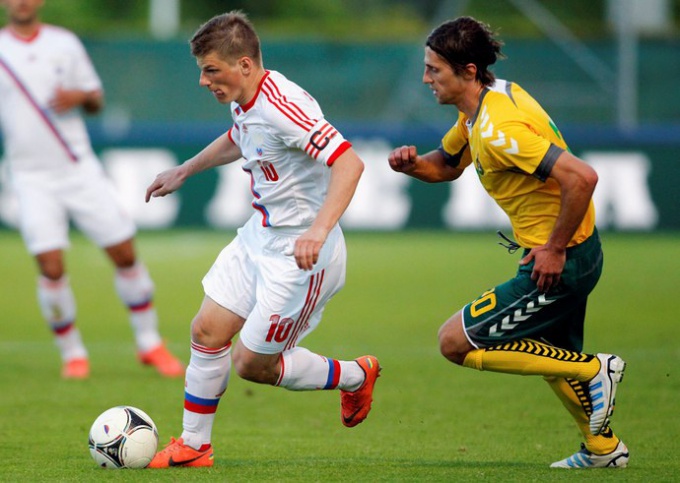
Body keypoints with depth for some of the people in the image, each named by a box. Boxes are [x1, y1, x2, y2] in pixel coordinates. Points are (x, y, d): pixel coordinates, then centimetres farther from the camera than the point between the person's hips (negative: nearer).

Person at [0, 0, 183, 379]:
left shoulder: (65, 43, 5)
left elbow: (96, 100, 11)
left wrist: (80, 96, -10)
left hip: (80, 169, 2)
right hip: (32, 178, -2)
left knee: (125, 252, -1)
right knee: (51, 267, -12)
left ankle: (150, 344, 14)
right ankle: (72, 354, 7)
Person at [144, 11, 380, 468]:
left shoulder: (282, 107, -28)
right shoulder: (243, 102, 3)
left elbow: (349, 162, -36)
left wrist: (319, 229, -46)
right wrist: (184, 170, 36)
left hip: (300, 253, -9)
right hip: (259, 236, 9)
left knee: (252, 363, 0)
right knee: (207, 331, 5)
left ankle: (353, 377, 22)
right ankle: (193, 446, 18)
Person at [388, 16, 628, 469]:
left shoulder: (498, 129, -26)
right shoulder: (485, 104, 5)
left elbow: (581, 177, -34)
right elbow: (446, 165, 22)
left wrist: (555, 249, -24)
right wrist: (412, 163, -1)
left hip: (560, 262, -10)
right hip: (575, 253, 10)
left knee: (455, 341, -5)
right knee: (553, 354, 30)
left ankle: (594, 371, -3)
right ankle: (604, 448, 42)